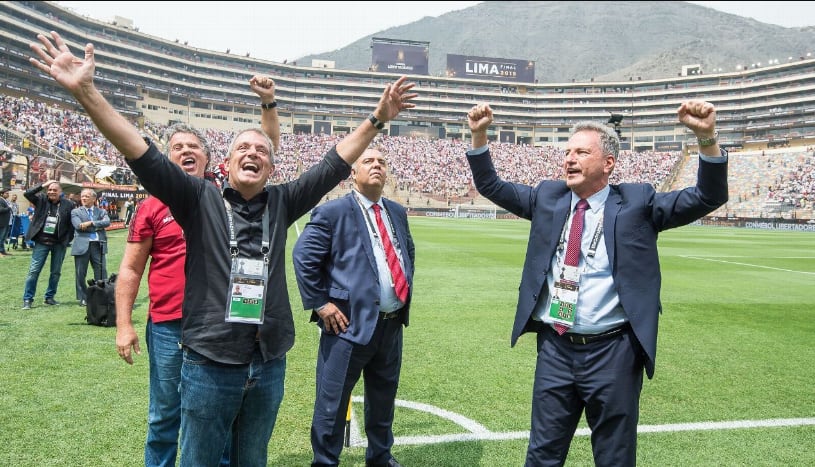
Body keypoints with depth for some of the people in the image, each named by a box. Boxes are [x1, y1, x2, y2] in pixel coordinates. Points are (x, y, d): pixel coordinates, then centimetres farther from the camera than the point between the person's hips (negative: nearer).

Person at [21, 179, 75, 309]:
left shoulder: (68, 205, -3)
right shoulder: (41, 200, 1)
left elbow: (71, 224, 0)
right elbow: (27, 193, -11)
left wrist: (68, 240, -5)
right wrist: (43, 185, -13)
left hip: (59, 243, 0)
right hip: (42, 242, 0)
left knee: (56, 272, 9)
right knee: (33, 271, -1)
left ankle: (49, 297, 23)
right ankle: (28, 299, 6)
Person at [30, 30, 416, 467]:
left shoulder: (282, 202, 5)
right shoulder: (200, 199, -3)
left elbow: (334, 165, 4)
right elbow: (144, 156, -13)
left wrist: (377, 118, -1)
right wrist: (85, 91, -22)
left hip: (269, 365, 3)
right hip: (209, 365, -3)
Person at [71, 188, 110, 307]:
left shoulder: (101, 212, 14)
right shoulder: (75, 212, 10)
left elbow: (107, 222, -7)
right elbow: (78, 226, -8)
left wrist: (91, 223, -14)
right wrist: (97, 226, -7)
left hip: (98, 245, 1)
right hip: (82, 245, -1)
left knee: (101, 272, 1)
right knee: (81, 273, 4)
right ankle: (83, 298, 14)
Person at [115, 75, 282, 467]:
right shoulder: (152, 207, -1)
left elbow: (268, 147, 2)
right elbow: (130, 270, 1)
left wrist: (268, 103, -10)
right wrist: (124, 325, -5)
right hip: (169, 327, -1)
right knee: (165, 417, 12)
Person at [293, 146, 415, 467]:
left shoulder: (397, 212, 12)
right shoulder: (332, 212, -9)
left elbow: (409, 253, 26)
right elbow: (303, 257, -13)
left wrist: (406, 291, 16)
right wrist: (320, 303, -15)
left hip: (392, 323, 7)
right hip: (351, 322, -6)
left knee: (384, 399, 21)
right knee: (332, 402, 5)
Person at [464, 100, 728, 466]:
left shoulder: (636, 203, -4)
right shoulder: (548, 197, 5)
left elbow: (707, 198, -9)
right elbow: (490, 186, 9)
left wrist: (707, 138, -25)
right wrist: (479, 135, -5)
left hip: (612, 352, -2)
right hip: (555, 348, 3)